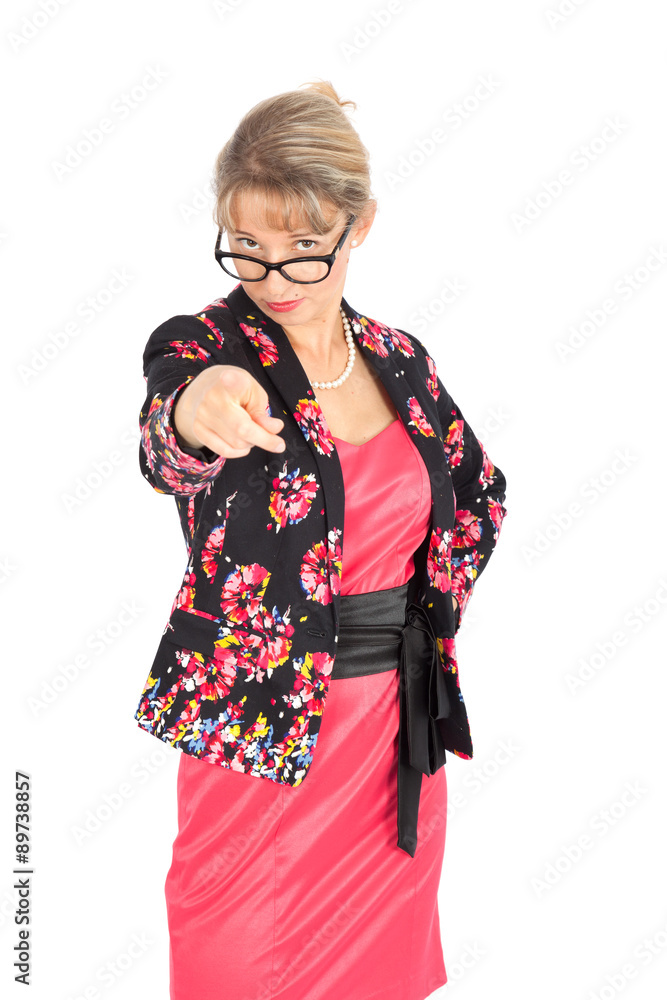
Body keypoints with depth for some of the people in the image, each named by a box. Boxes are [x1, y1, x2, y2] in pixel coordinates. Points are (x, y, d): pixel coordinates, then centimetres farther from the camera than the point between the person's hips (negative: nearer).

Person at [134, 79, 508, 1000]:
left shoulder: (401, 361, 3)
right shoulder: (201, 346, -11)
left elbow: (480, 493, 18)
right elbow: (168, 455, -34)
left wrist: (433, 608, 6)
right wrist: (194, 417, -56)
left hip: (401, 725, 4)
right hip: (258, 728, -4)